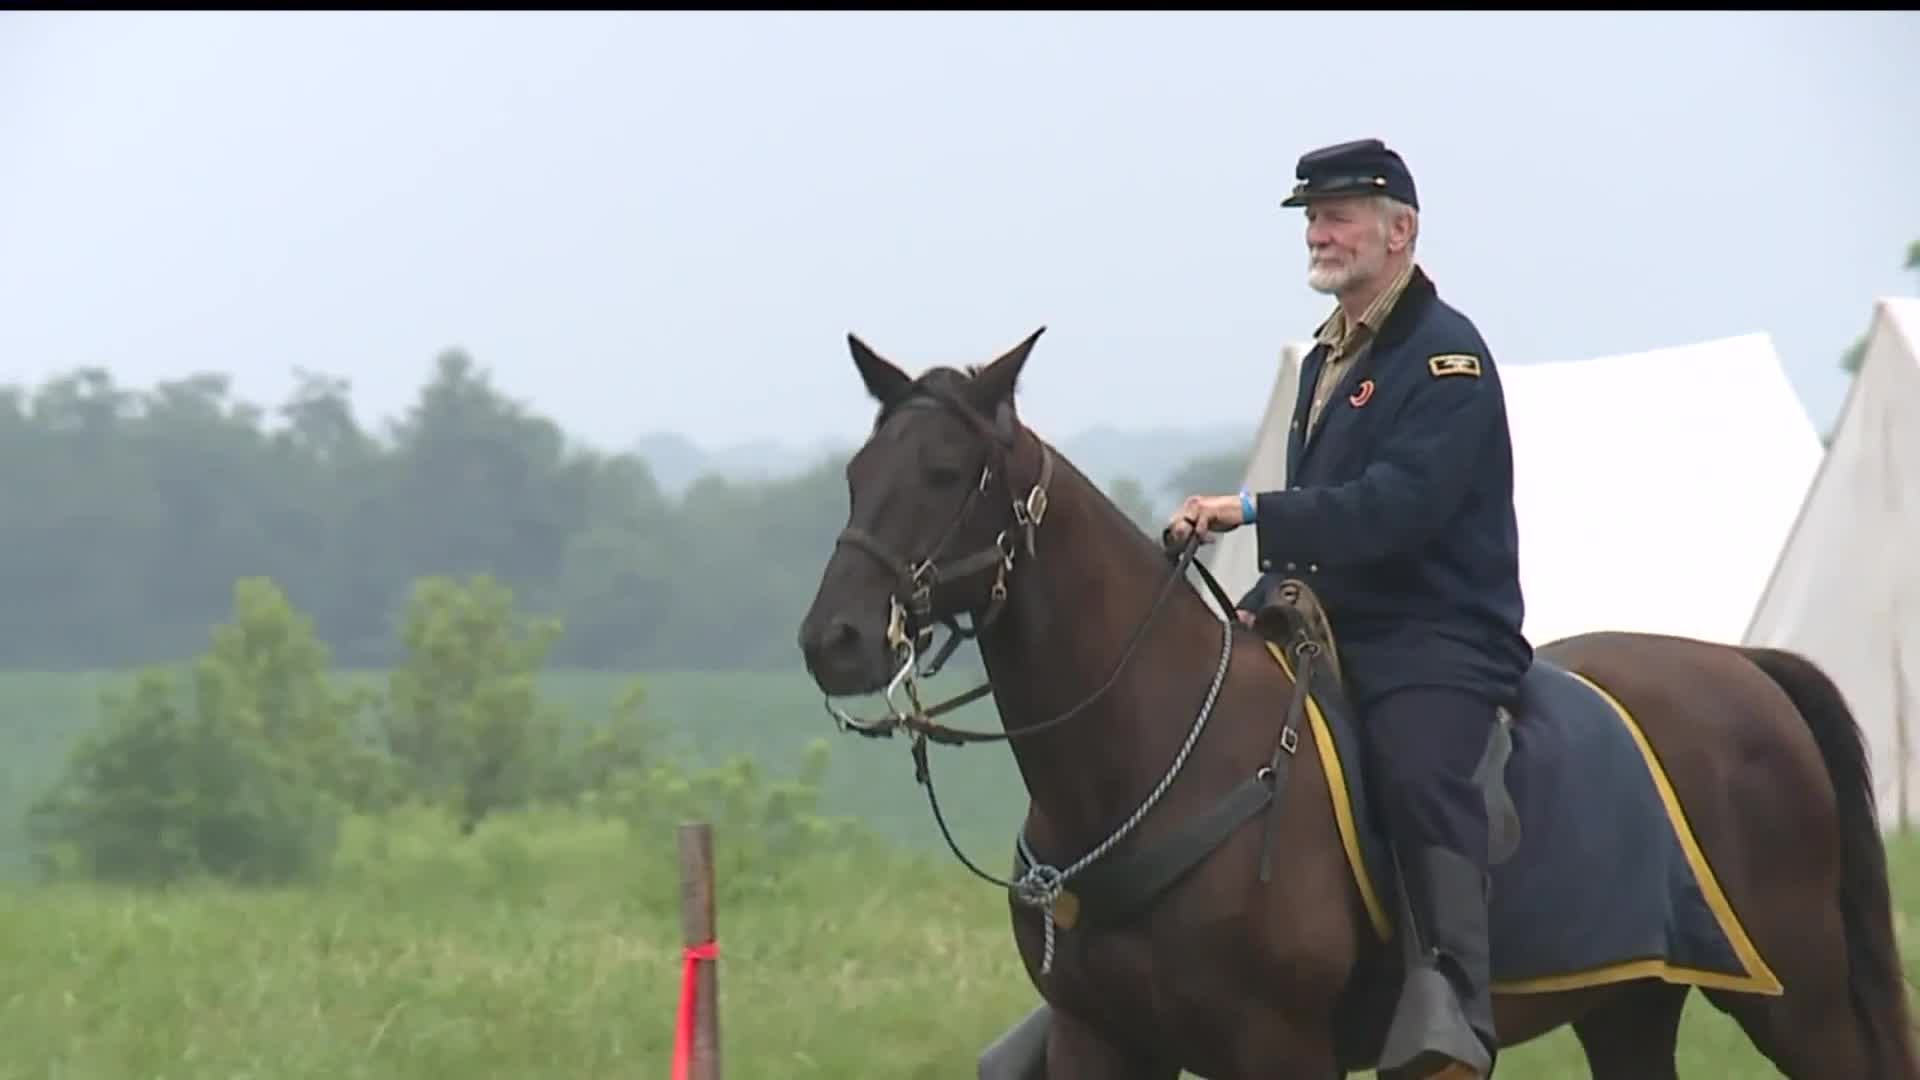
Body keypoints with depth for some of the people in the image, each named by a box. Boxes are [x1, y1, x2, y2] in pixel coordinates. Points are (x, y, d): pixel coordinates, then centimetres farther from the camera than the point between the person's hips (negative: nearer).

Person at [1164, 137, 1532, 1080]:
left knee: (1418, 768, -36)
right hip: (1333, 631, 10)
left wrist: (1254, 512, -25)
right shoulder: (1326, 360, 22)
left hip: (1437, 637, -10)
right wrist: (1263, 603, 8)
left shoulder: (1445, 354, -7)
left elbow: (1400, 504, -21)